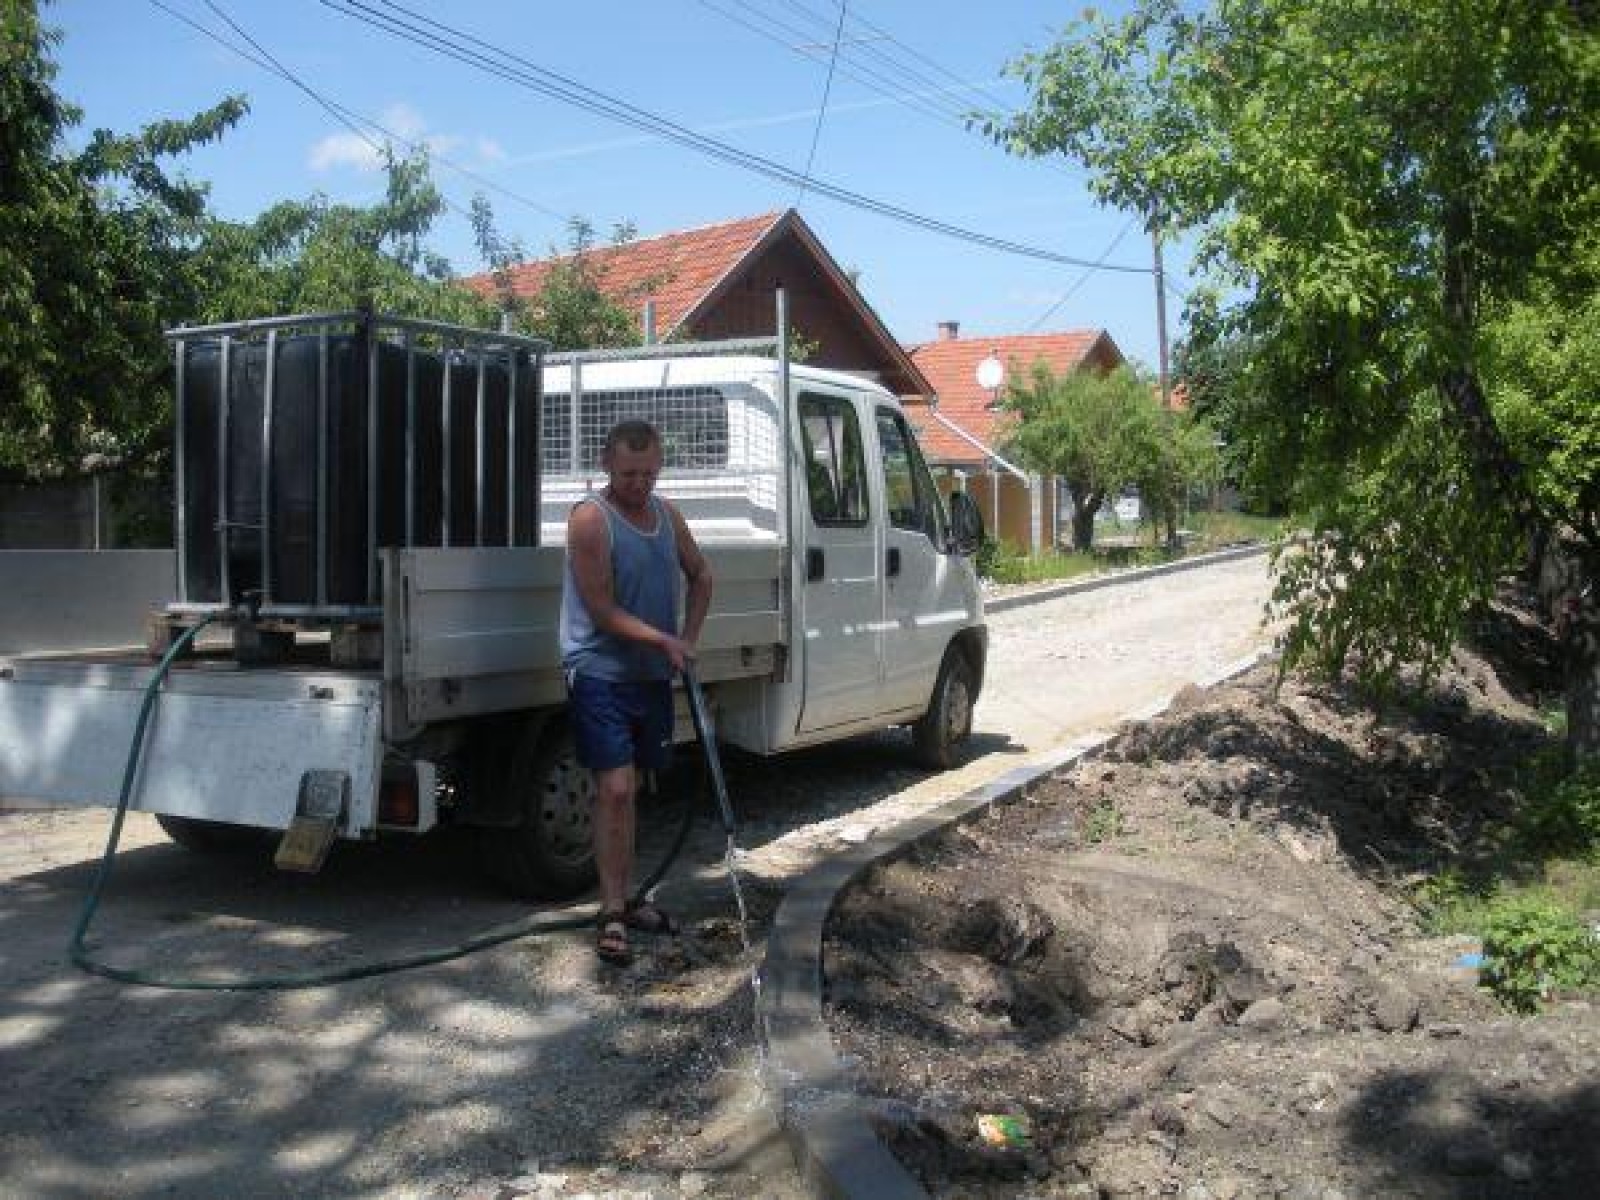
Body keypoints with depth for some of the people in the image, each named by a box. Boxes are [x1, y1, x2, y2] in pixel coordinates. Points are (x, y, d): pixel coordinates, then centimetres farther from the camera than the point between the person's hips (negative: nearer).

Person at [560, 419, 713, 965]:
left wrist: (689, 637, 8)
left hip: (651, 674, 7)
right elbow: (603, 611, -17)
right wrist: (664, 641, -18)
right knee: (615, 790, -10)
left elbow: (700, 576, 20)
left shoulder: (667, 514, 6)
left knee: (628, 790, 15)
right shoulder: (591, 518, -14)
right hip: (600, 672, -6)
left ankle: (624, 896, 25)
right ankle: (612, 915, -3)